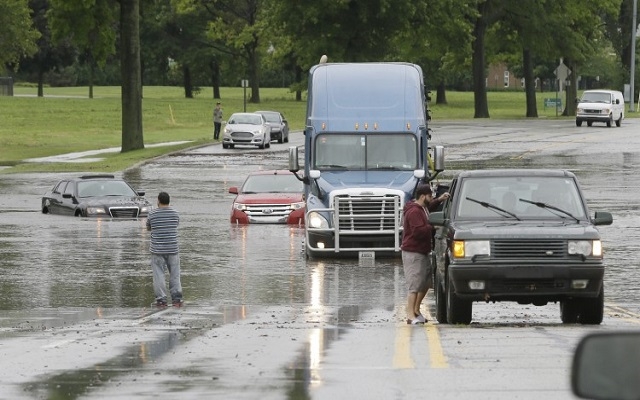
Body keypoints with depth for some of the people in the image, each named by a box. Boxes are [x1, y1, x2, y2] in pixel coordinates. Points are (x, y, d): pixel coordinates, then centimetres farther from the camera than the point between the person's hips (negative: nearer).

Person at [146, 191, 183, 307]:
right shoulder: (175, 213, 0)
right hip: (173, 249, 2)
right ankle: (176, 298, 5)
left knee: (159, 275, 2)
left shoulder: (152, 214, -5)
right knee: (175, 274, 8)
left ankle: (161, 299, -2)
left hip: (157, 249, -2)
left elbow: (148, 228, 10)